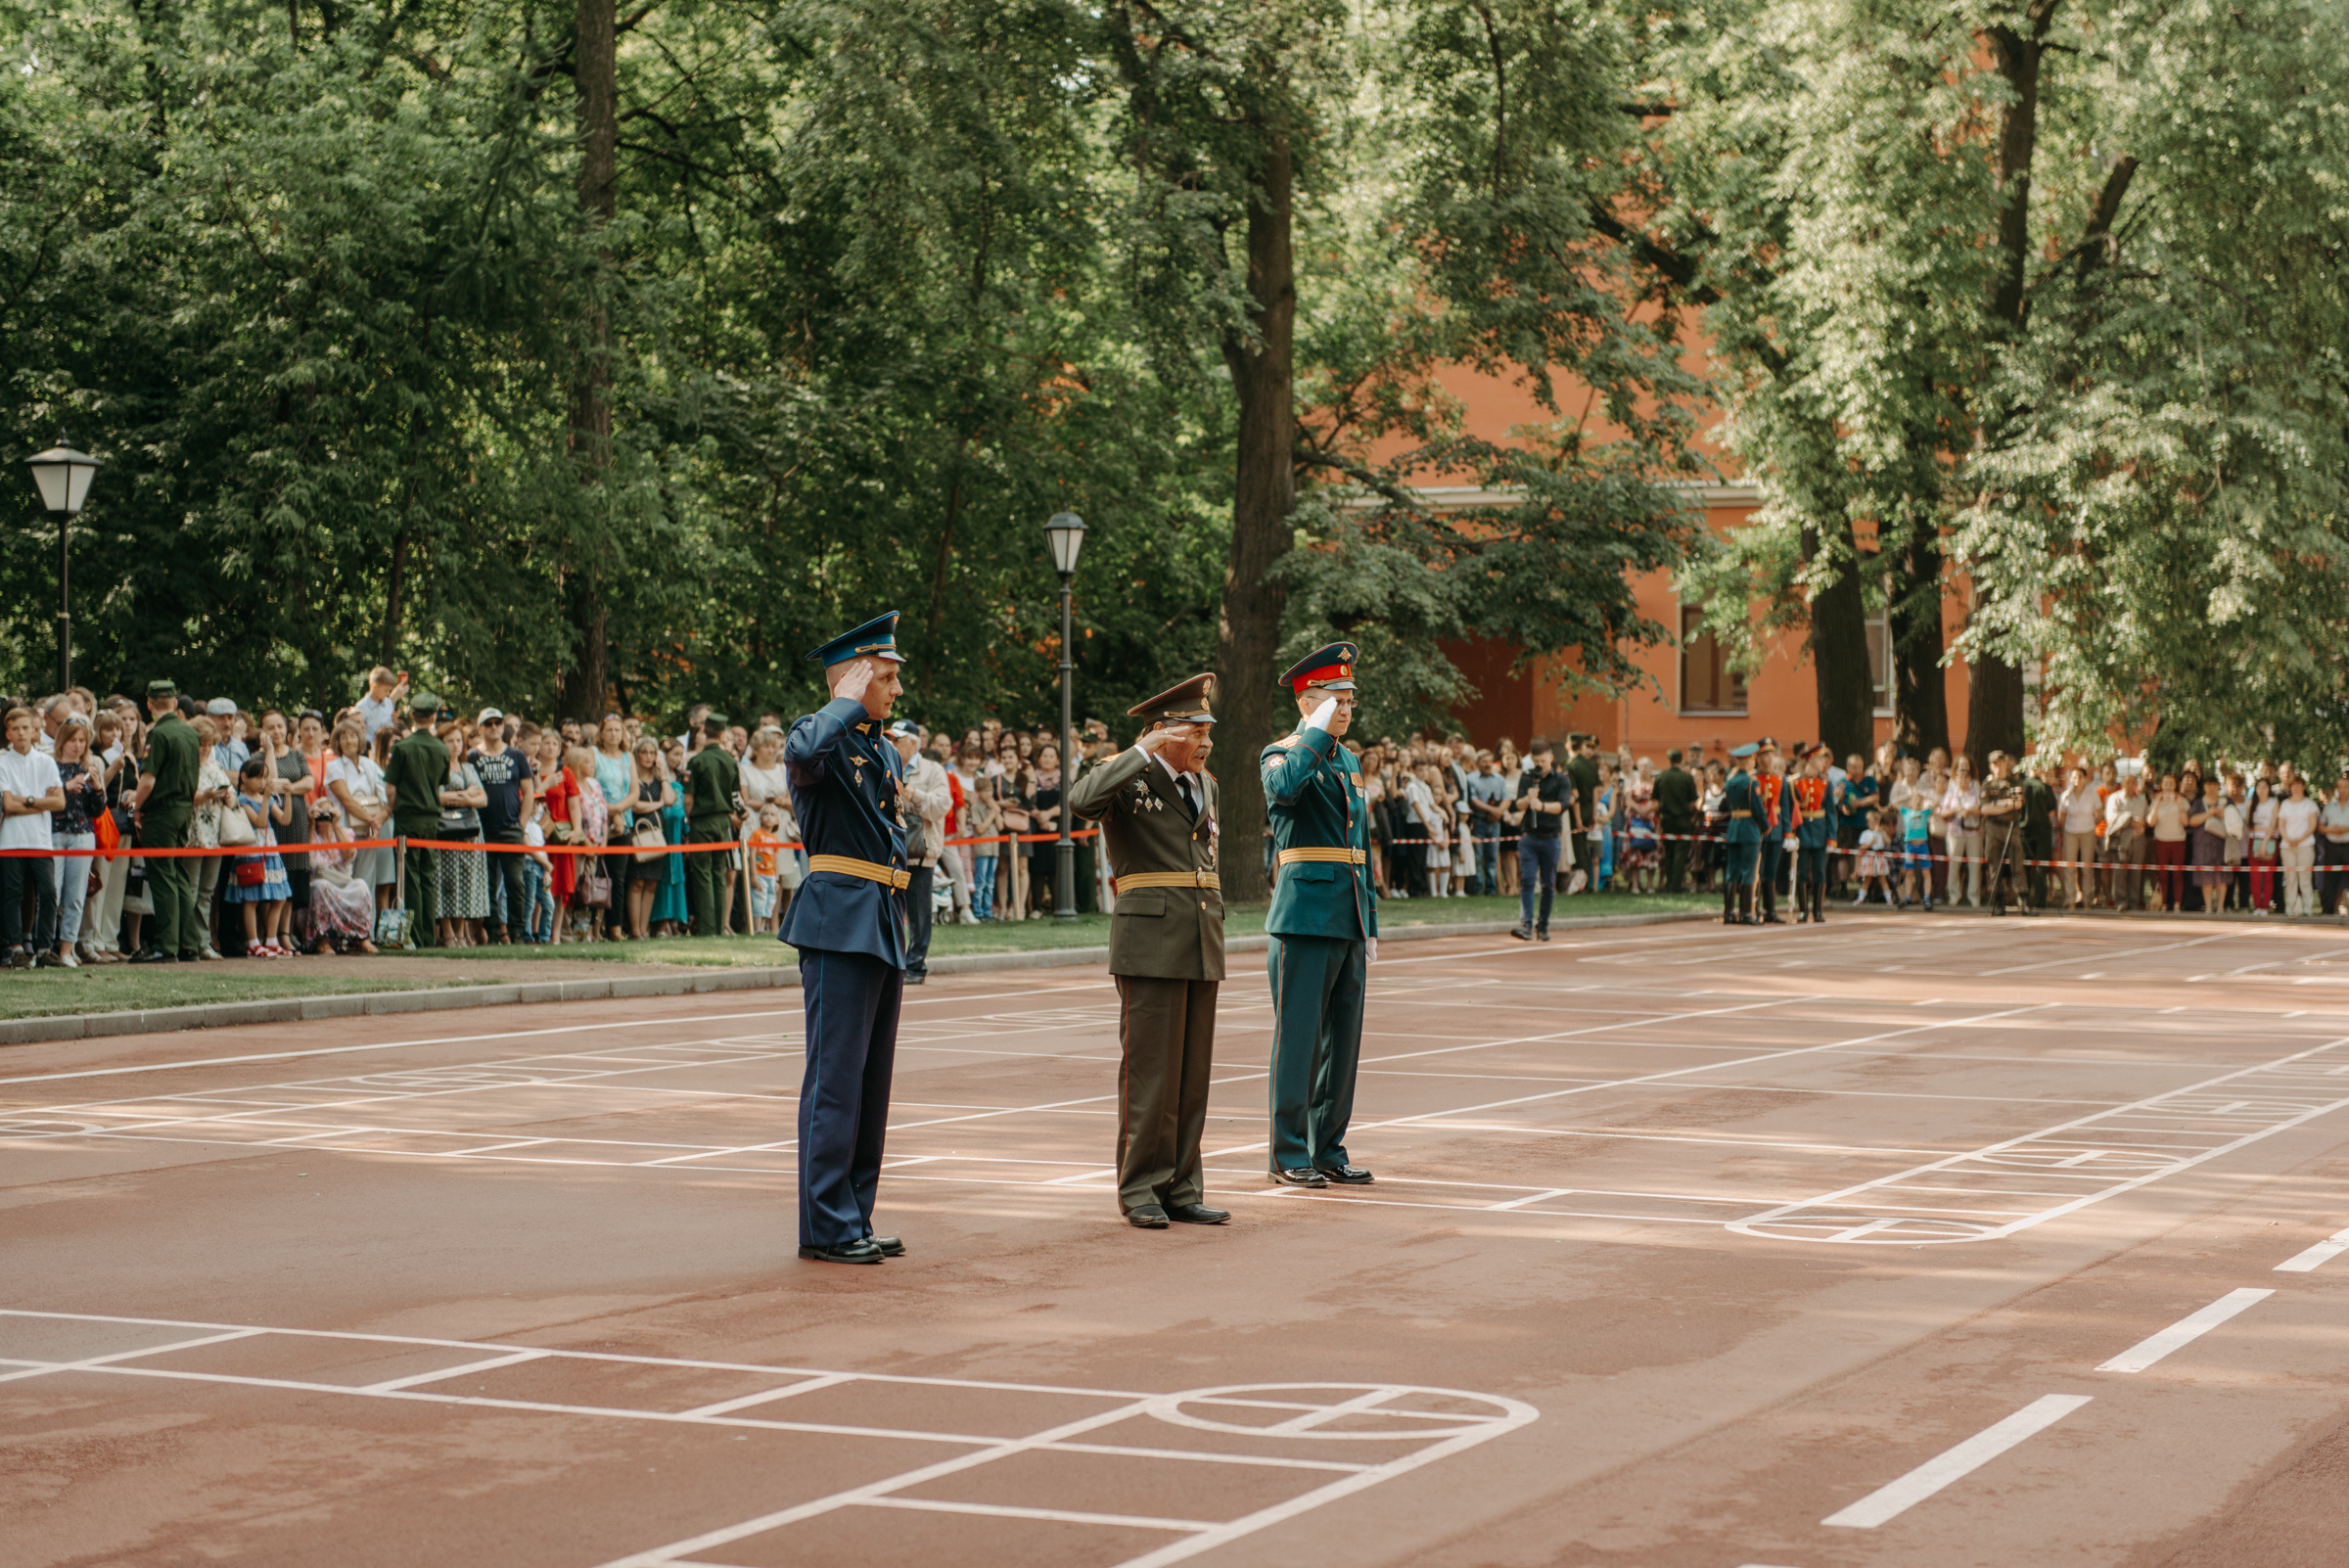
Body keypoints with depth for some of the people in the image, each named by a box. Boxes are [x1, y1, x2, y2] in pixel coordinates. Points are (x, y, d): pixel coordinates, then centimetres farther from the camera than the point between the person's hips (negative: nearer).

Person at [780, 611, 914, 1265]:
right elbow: (804, 753, -34)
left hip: (885, 924, 9)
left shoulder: (888, 752, 18)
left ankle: (855, 1219, 16)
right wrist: (850, 701, -18)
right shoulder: (819, 734, -8)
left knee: (873, 1079, 10)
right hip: (839, 923, -9)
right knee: (836, 1075, -8)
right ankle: (827, 1226, -5)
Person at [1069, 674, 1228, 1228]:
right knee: (1150, 1069, -5)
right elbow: (1081, 800, -27)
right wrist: (1145, 752, -24)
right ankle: (1141, 1191, 2)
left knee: (1193, 1072, 7)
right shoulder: (1127, 777, -5)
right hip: (1150, 943, -7)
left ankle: (1181, 1189, 13)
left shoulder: (1203, 784, 18)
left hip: (1202, 946, 7)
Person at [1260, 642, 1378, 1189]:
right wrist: (1318, 733, -20)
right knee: (1298, 1038, -4)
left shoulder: (1349, 761, 18)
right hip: (1305, 916, -7)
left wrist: (1370, 928, 18)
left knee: (1343, 1040, 9)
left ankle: (1328, 1149, 17)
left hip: (1349, 921, 7)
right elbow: (1284, 788, -31)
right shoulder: (1281, 754, -4)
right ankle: (1290, 1155, 1)